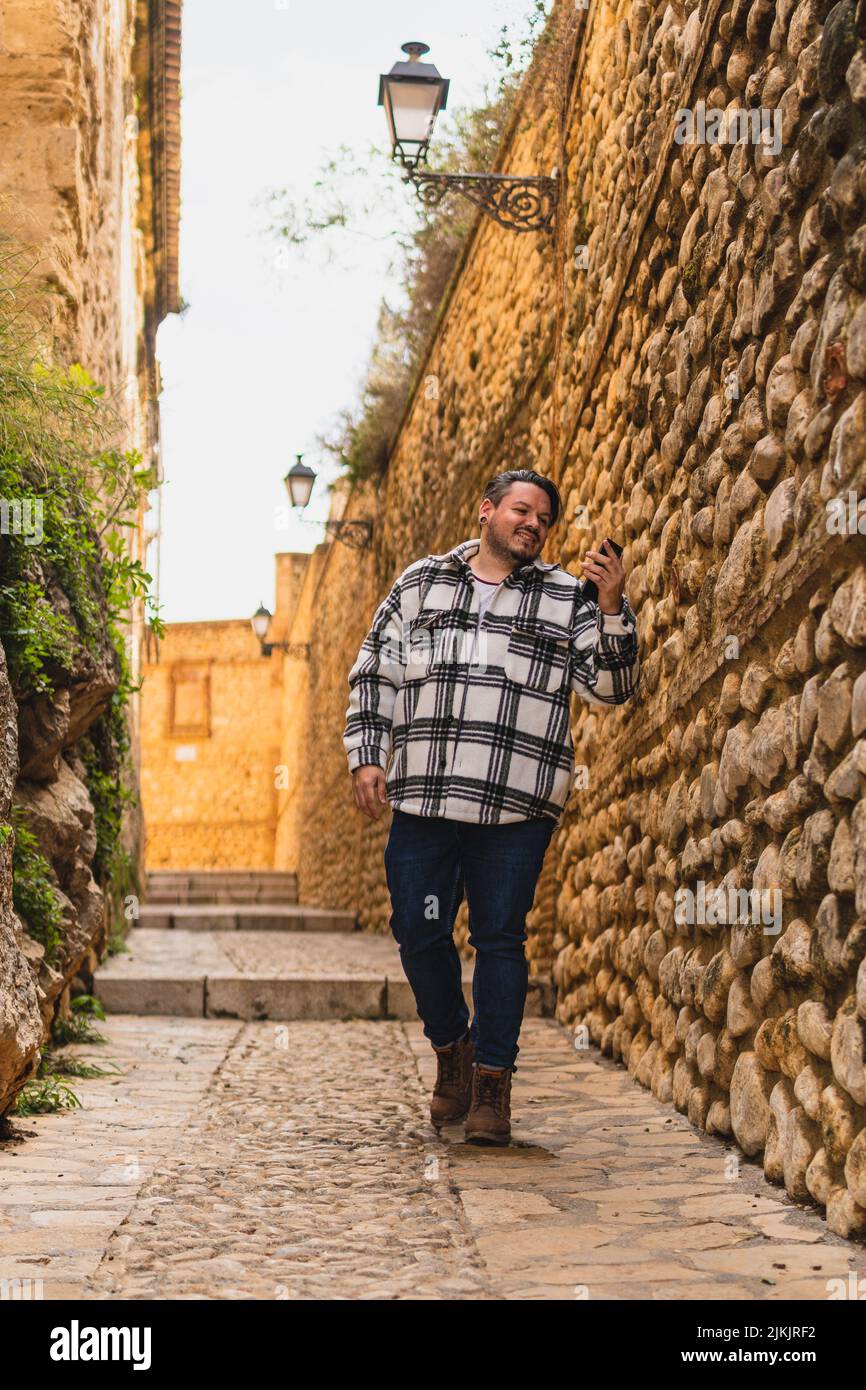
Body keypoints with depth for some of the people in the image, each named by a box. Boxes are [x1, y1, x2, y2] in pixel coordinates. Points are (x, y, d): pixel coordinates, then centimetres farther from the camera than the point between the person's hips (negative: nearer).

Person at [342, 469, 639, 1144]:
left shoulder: (565, 599, 8)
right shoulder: (420, 583, 12)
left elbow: (612, 685, -1)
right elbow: (373, 673, 16)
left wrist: (612, 608, -15)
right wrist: (367, 755, 6)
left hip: (515, 809, -2)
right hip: (421, 799, 2)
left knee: (500, 938, 1)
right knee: (419, 934, 7)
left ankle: (493, 1080, 14)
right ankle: (452, 1050, 31)